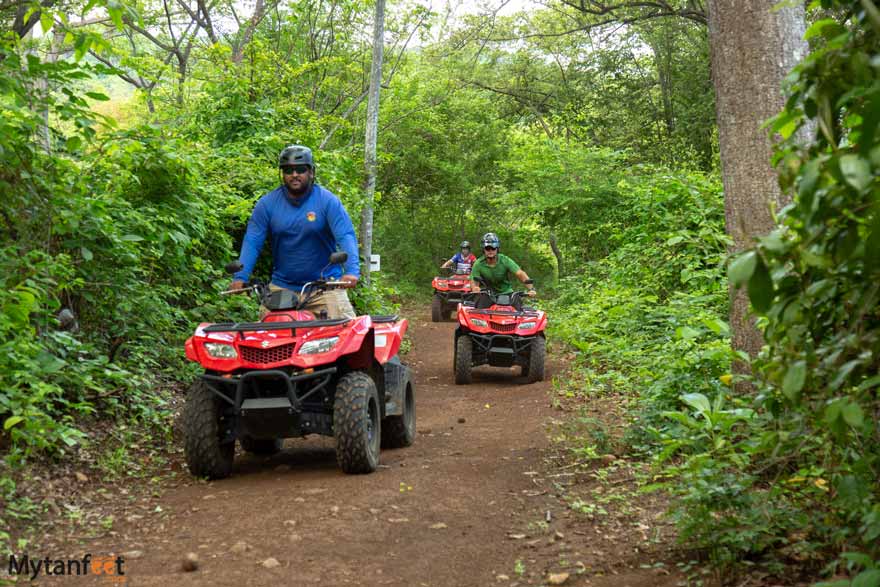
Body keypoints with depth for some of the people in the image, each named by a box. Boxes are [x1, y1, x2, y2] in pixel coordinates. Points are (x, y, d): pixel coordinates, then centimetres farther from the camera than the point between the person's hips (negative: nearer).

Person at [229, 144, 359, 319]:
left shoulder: (328, 201, -4)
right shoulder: (267, 203, 2)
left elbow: (346, 237, -13)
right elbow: (252, 241, -2)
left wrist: (351, 271, -30)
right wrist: (240, 277, -17)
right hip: (282, 286, 2)